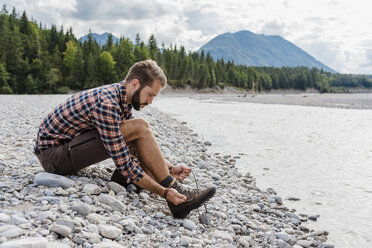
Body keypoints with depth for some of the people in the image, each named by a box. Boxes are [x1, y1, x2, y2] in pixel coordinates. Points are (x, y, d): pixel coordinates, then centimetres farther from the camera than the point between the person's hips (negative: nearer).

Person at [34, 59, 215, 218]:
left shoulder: (123, 100, 4)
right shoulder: (106, 105, -26)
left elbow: (140, 147, 11)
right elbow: (123, 162, -27)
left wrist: (168, 169, 2)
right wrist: (163, 192, -25)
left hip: (69, 149, 10)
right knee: (140, 128, -23)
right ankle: (176, 193, -18)